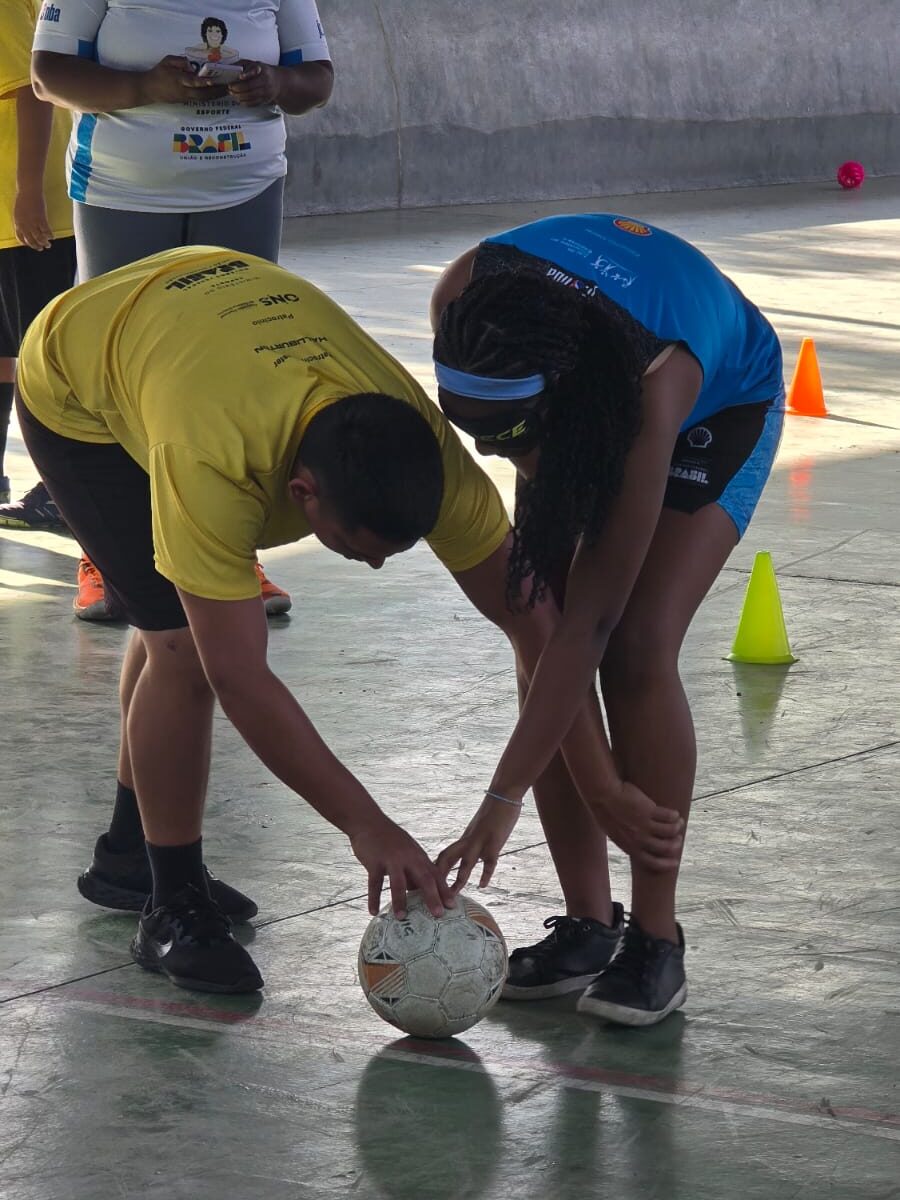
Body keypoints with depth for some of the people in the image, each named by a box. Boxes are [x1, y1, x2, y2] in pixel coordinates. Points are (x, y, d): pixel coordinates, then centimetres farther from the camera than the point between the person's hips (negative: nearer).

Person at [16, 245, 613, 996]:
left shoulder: (422, 448, -33)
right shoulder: (212, 464, -48)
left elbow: (530, 616, -24)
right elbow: (238, 679, -46)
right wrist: (368, 827, -47)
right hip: (73, 390, -6)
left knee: (183, 617, 17)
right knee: (186, 645, -17)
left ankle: (131, 853, 38)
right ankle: (174, 912, -3)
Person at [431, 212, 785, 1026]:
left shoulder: (651, 387, -44)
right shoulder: (466, 299, -34)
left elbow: (590, 619, -41)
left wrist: (503, 802, -41)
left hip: (720, 408, -5)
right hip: (586, 406, 5)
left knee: (636, 648, -21)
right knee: (539, 639, -12)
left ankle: (656, 943, -13)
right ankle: (586, 926, -3)